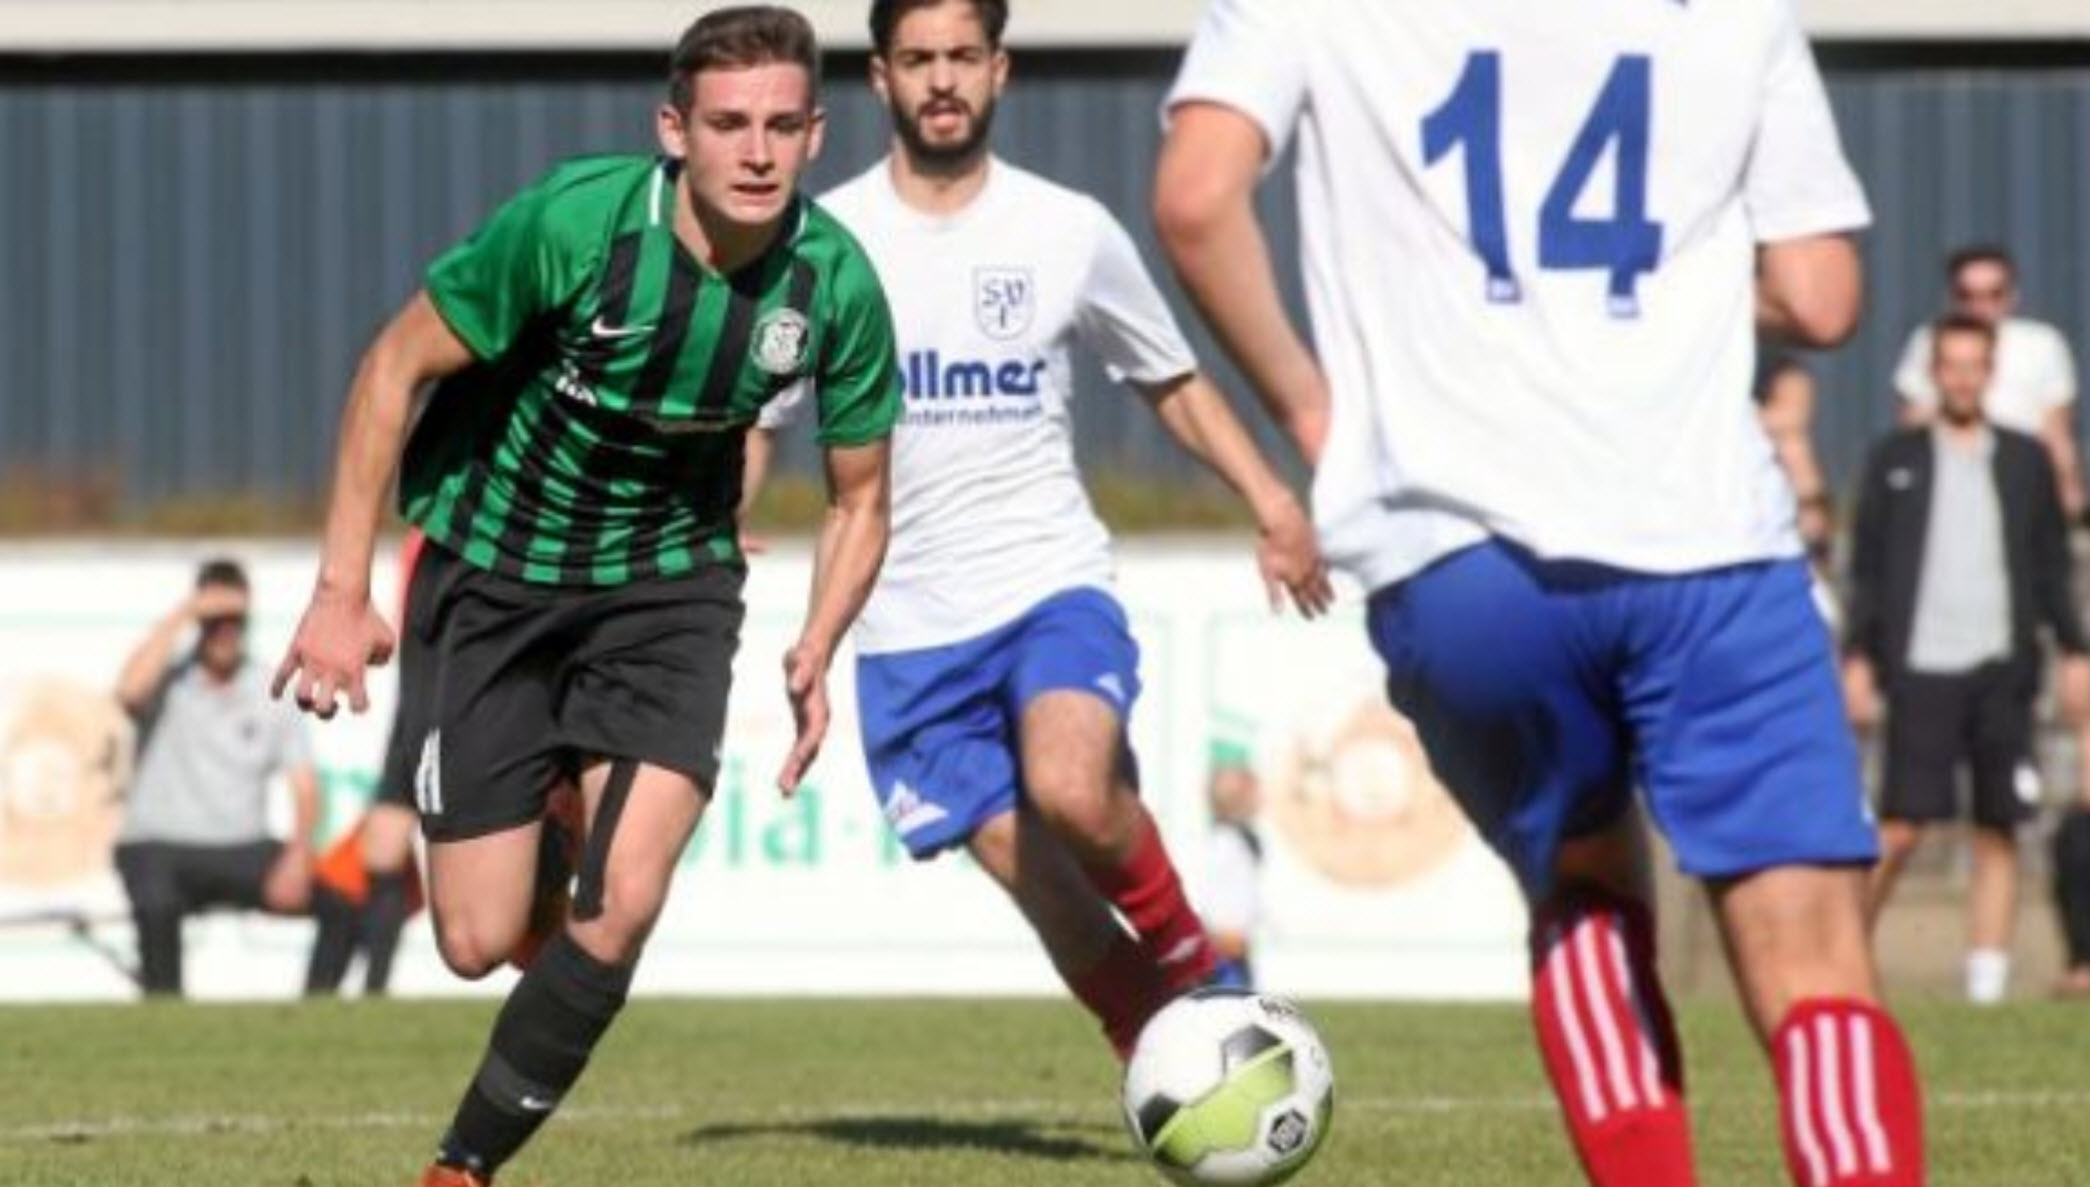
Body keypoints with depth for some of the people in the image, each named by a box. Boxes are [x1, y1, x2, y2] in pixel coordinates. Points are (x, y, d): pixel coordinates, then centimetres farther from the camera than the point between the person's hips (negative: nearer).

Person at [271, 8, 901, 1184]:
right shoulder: (575, 220, -25)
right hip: (497, 579, -1)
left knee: (624, 906, -18)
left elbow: (859, 497, 2)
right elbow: (396, 365, -12)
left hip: (669, 588, 1)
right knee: (479, 943, -2)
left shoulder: (836, 284, -15)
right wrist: (343, 589, -14)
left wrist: (816, 655, -14)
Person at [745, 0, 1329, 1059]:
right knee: (1032, 876, -2)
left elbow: (1173, 383, 14)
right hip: (908, 624, 1)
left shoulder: (1070, 233, 2)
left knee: (1071, 793, -30)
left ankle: (1190, 961, -3)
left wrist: (1270, 503, 0)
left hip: (1052, 584, -1)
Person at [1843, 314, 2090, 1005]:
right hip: (1923, 669, -2)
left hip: (2002, 669, 2)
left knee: (1998, 833, 0)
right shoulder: (1895, 460, 8)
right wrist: (1858, 657, 0)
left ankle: (1987, 983, 3)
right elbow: (1866, 566, 7)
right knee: (1902, 829, -10)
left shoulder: (2026, 461, 12)